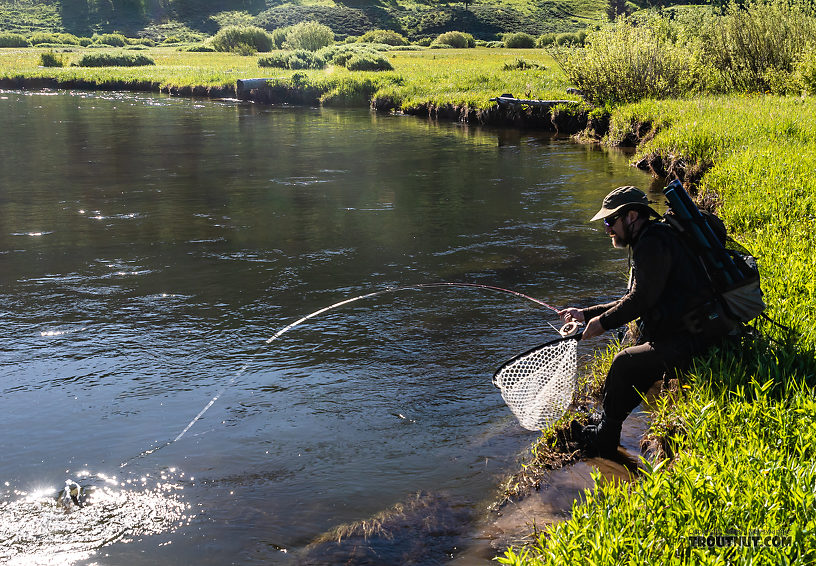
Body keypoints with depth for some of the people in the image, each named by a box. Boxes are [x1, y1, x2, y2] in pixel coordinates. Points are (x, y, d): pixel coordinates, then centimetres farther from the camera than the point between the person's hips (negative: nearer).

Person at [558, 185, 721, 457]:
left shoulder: (653, 243, -16)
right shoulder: (648, 242, 18)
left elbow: (642, 299, -21)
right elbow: (634, 301, 19)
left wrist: (603, 322, -8)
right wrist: (586, 314, 16)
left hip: (690, 341, -11)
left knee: (625, 363, -7)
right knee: (634, 368, 17)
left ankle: (604, 439, 9)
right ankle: (604, 433, 24)